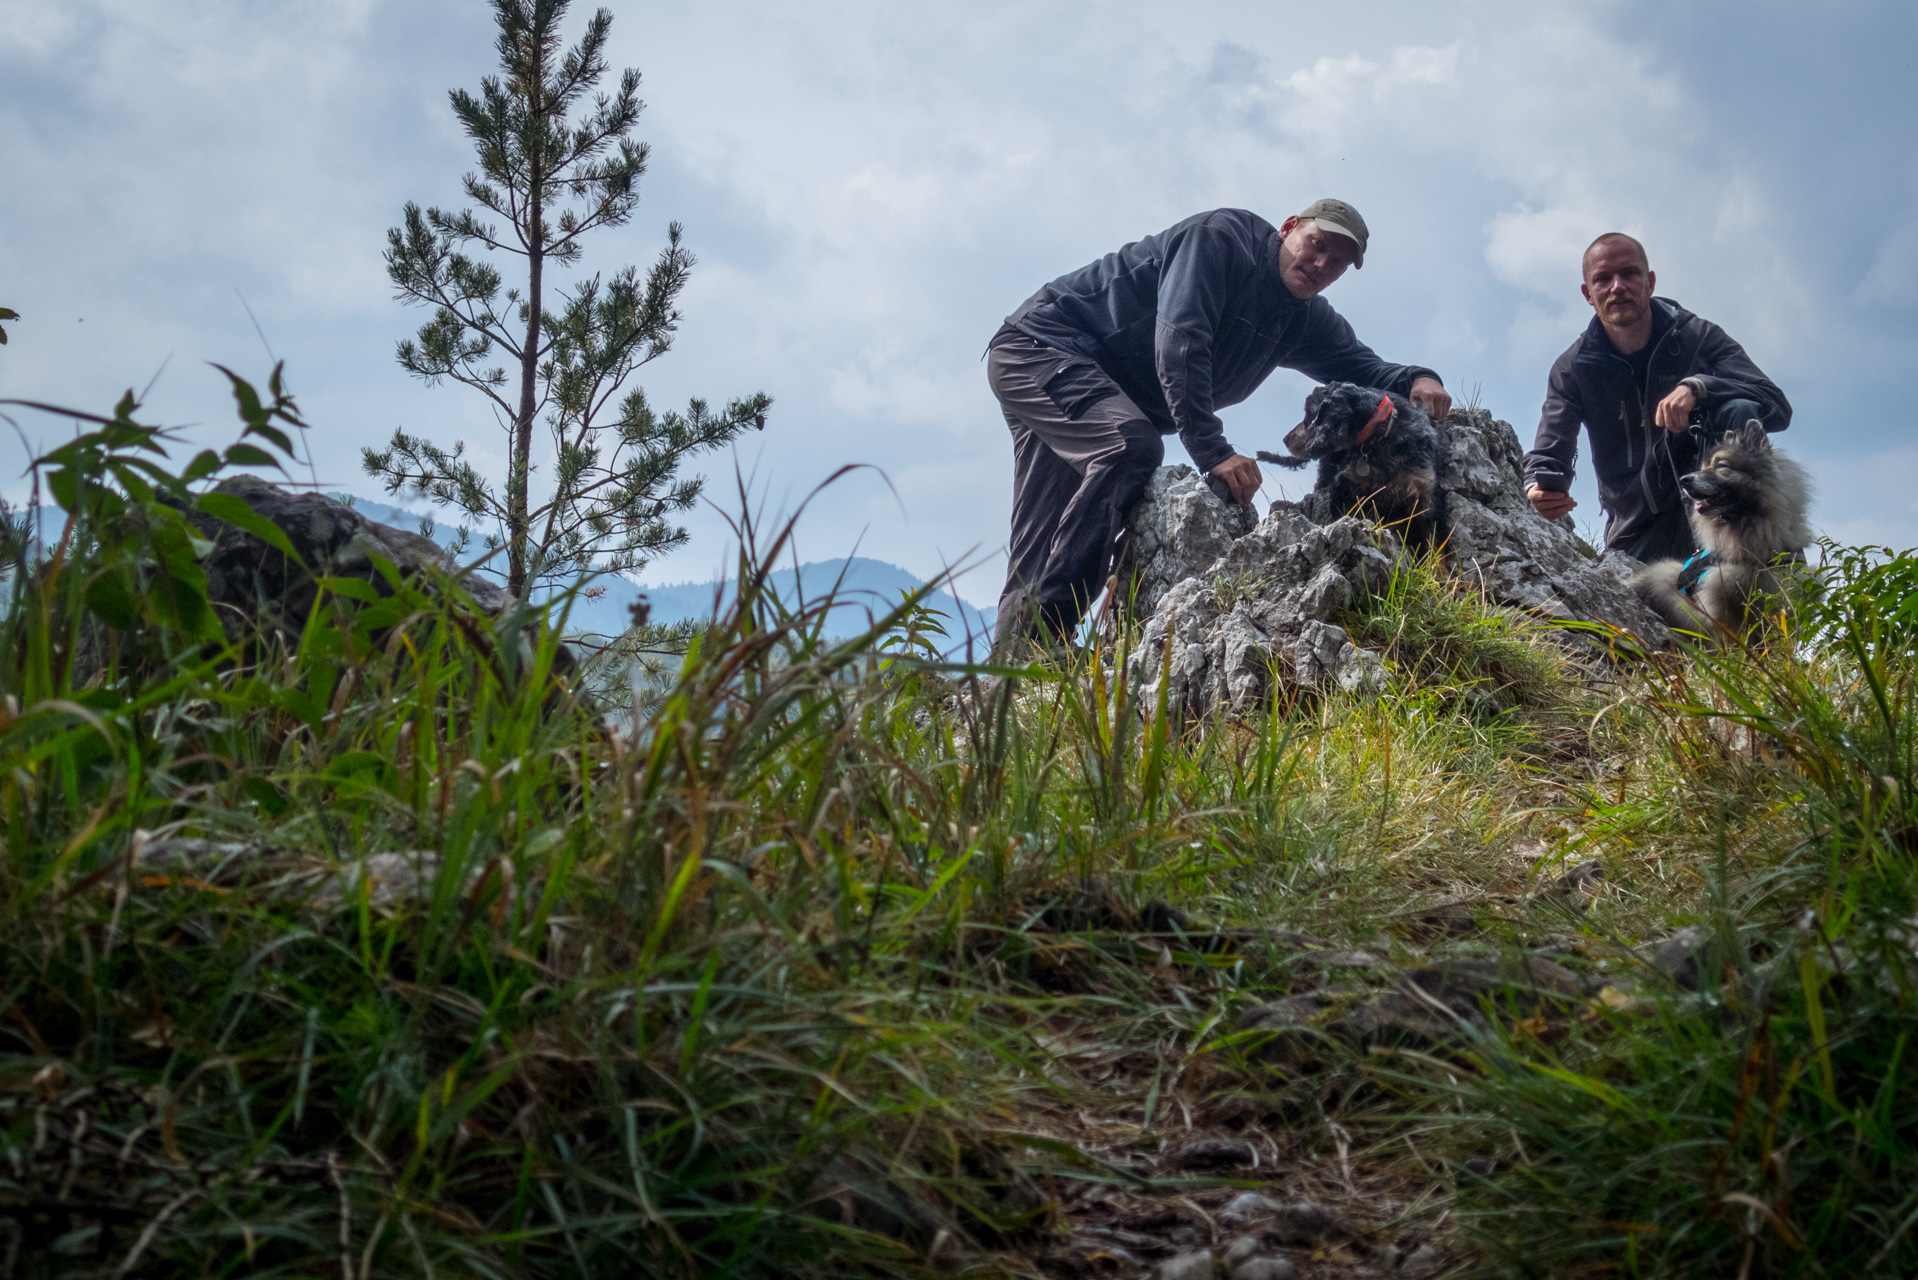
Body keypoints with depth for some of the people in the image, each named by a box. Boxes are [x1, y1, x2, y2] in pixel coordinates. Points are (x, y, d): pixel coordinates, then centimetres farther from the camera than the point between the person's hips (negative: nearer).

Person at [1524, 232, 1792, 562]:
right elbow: (1548, 456, -9)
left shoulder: (1699, 338, -7)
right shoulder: (1571, 370, -2)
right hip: (1633, 534, 2)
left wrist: (1697, 388, -36)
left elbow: (1777, 408, -18)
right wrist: (1541, 490, -36)